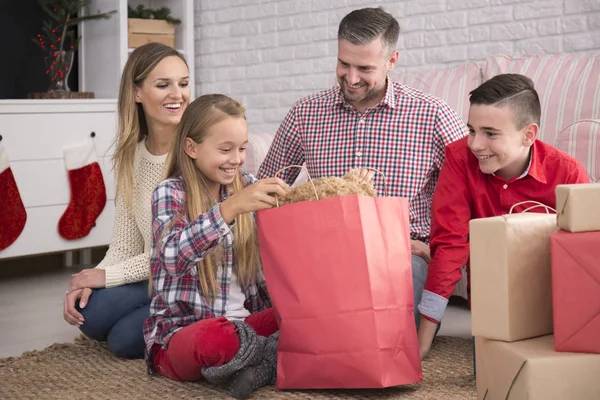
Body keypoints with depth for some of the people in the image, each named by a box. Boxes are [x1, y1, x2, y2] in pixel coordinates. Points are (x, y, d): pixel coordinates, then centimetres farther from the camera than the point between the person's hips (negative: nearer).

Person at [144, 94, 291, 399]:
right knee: (214, 335, -37)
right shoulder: (170, 193, -6)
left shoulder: (247, 186, 8)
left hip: (243, 323, 4)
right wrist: (231, 207, -38)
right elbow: (173, 256, -26)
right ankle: (278, 354, -12)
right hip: (179, 333, -4)